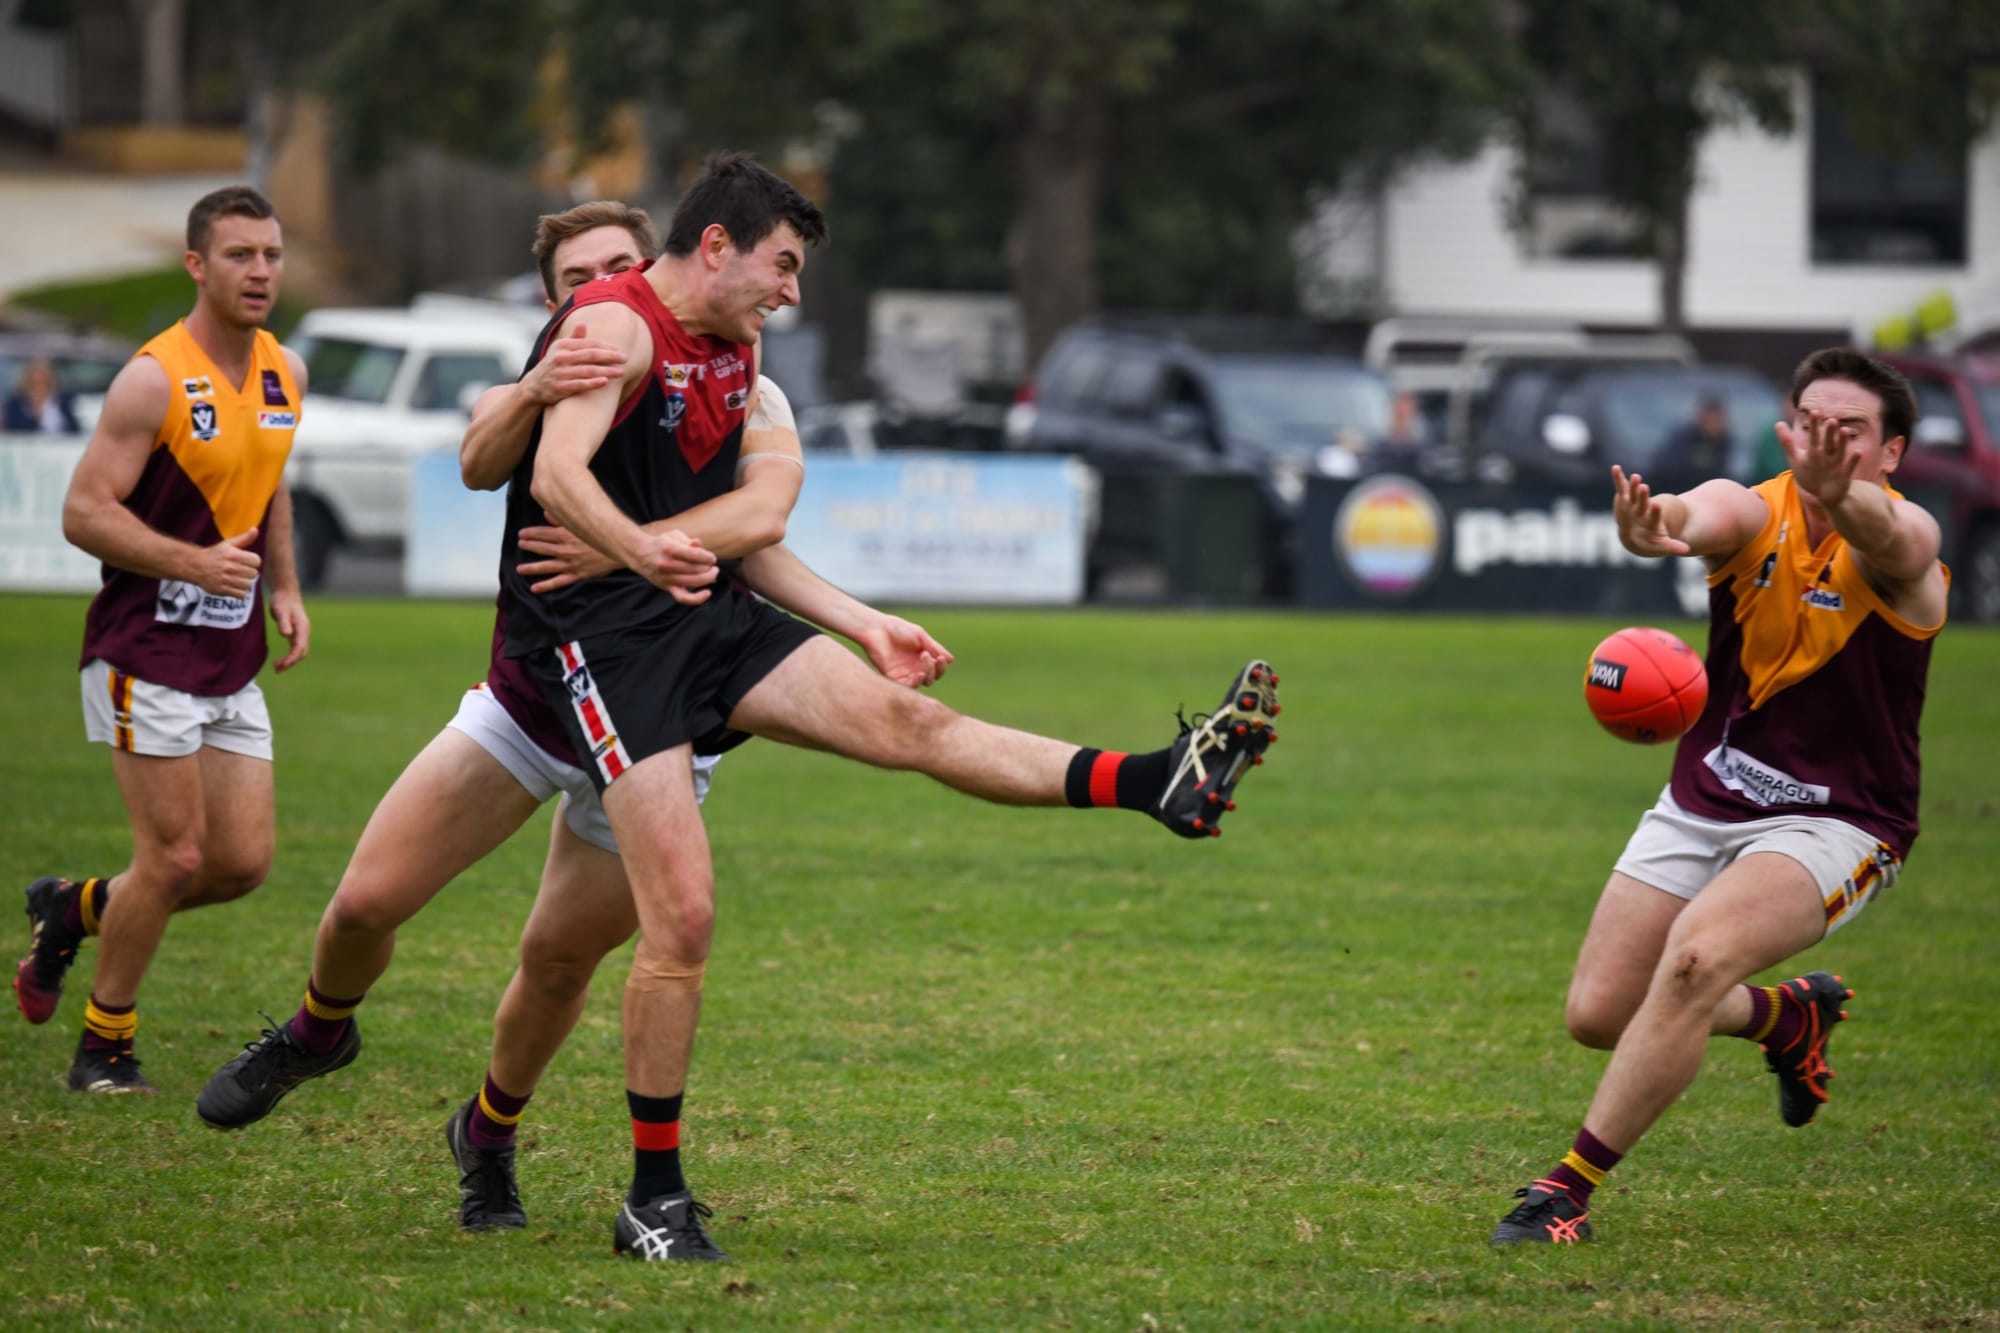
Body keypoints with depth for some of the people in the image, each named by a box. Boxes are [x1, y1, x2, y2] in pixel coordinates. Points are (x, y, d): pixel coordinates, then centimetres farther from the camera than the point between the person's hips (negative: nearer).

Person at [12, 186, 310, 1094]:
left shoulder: (284, 373, 7)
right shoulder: (155, 380, -15)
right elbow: (84, 513, -16)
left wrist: (285, 591, 11)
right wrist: (195, 562, -27)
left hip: (233, 661, 7)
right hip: (148, 651, -7)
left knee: (244, 863, 3)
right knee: (175, 858, -7)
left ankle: (74, 909, 27)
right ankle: (105, 1046, 11)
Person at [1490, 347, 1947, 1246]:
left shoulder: (1905, 540, -16)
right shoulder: (1751, 512, -9)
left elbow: (1882, 534, -42)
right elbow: (1695, 518, -34)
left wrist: (1843, 496, -67)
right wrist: (1654, 527, -60)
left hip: (1836, 824, -5)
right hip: (1701, 802, 5)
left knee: (1696, 955, -30)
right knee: (1599, 1013, 3)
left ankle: (1572, 1186, -20)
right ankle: (1791, 1016, 33)